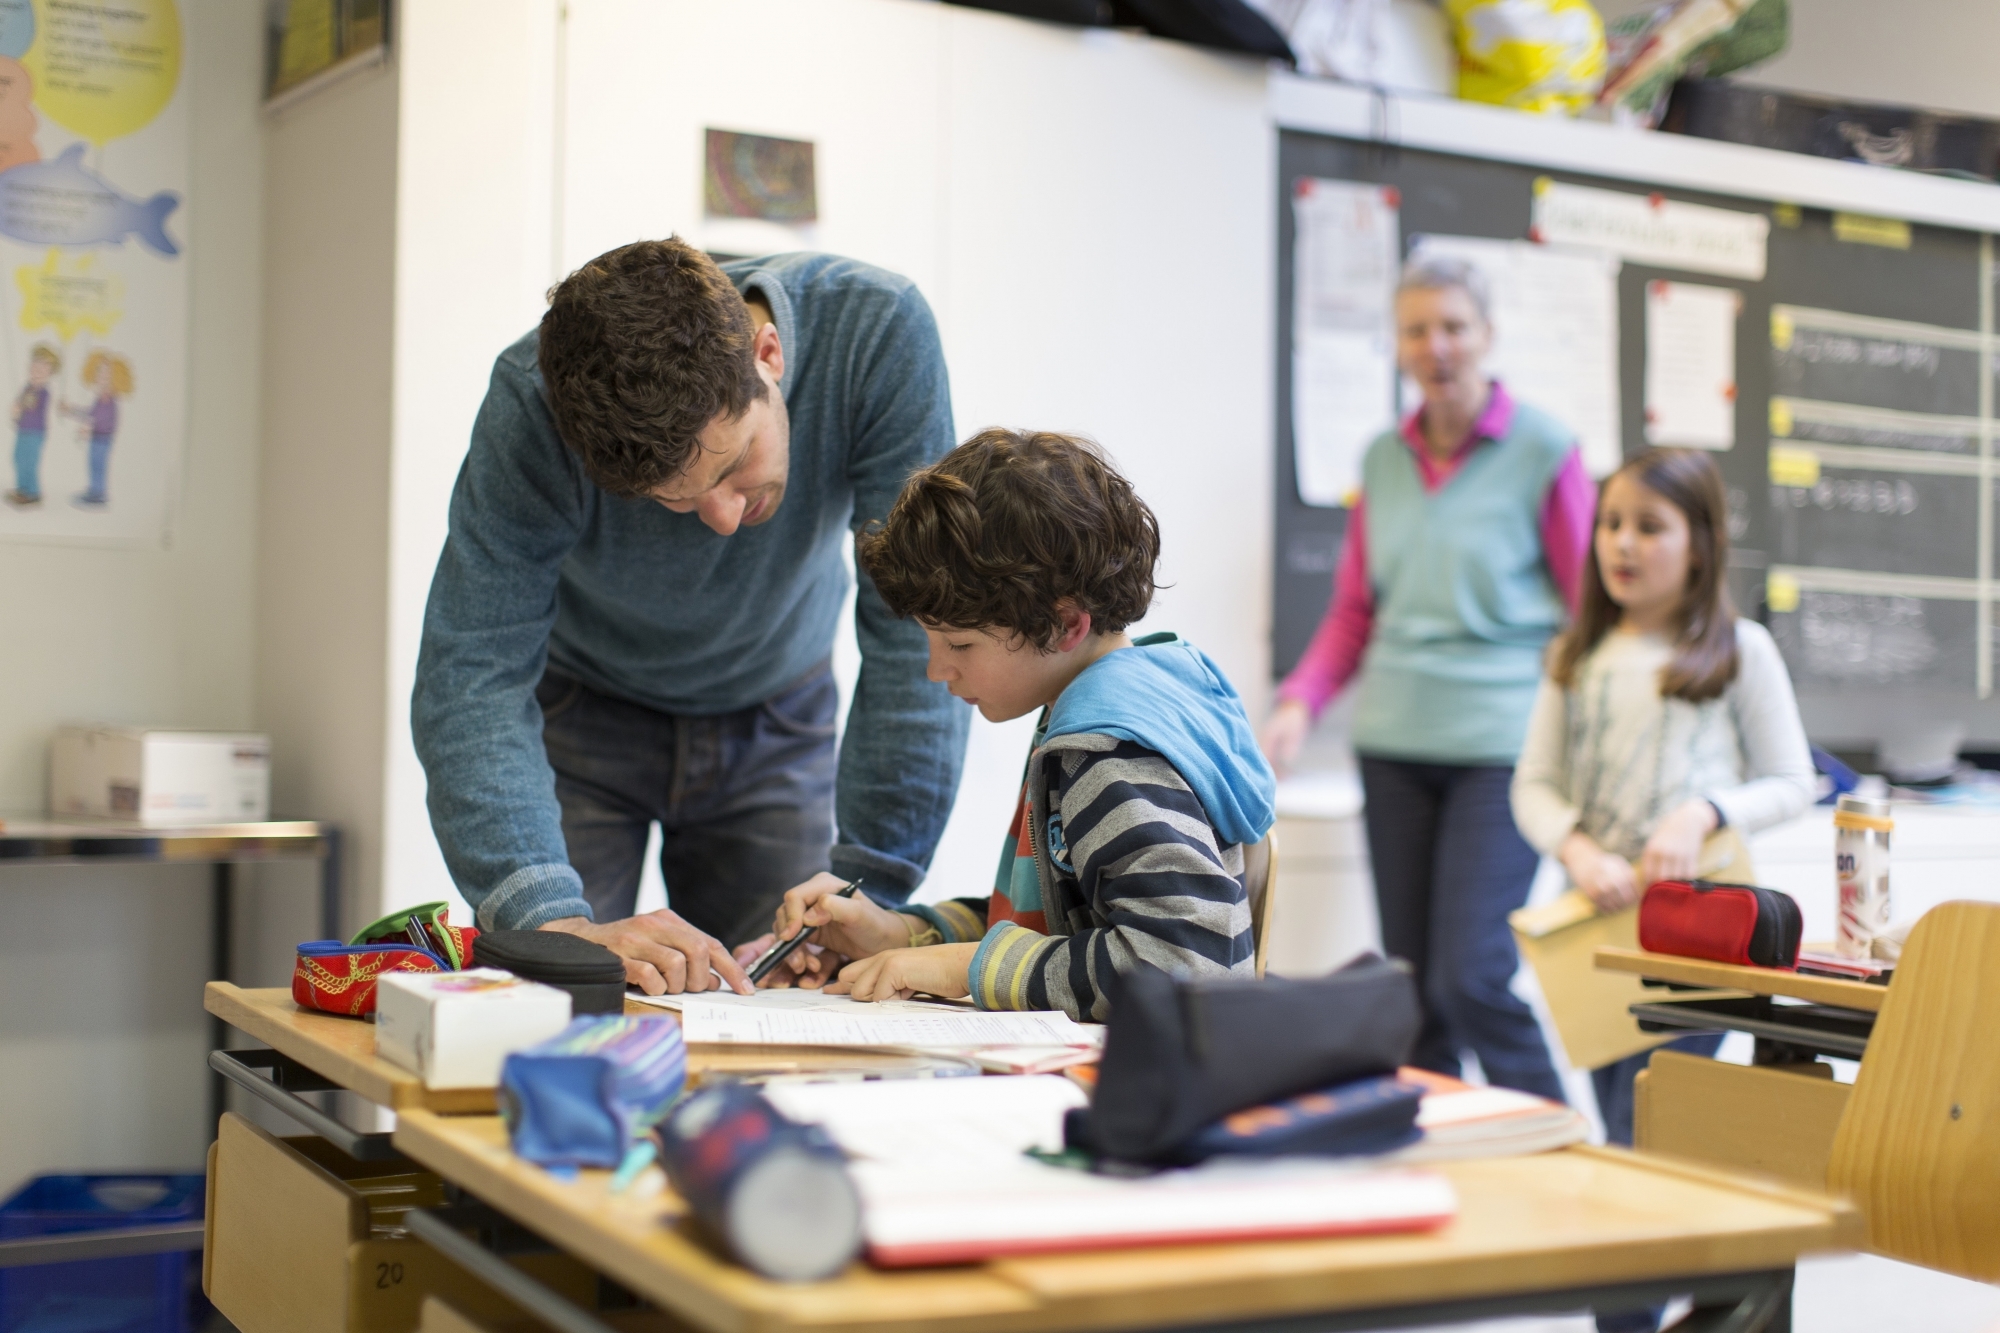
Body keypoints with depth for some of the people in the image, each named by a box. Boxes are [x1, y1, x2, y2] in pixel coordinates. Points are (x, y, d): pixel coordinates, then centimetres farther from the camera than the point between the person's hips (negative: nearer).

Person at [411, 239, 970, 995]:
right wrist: (553, 920, -49)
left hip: (776, 717, 1)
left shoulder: (877, 332, -32)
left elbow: (915, 636, -29)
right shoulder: (532, 403, -32)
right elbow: (472, 677, -35)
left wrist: (865, 890, -33)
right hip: (585, 711, -1)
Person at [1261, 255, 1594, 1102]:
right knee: (1410, 977, 8)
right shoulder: (1384, 459, 12)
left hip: (1501, 743, -5)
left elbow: (1591, 606, 0)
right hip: (1395, 744, 5)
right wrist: (1301, 702, 2)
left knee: (1471, 976, -11)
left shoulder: (1543, 451, -1)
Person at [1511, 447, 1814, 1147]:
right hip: (1594, 914, 4)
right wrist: (1581, 853, -15)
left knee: (1643, 1135, -10)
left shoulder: (1740, 650, 0)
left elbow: (1791, 783, 2)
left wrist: (1701, 815, -16)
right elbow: (1534, 785, 4)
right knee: (1616, 1130, 13)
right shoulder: (1577, 655, 10)